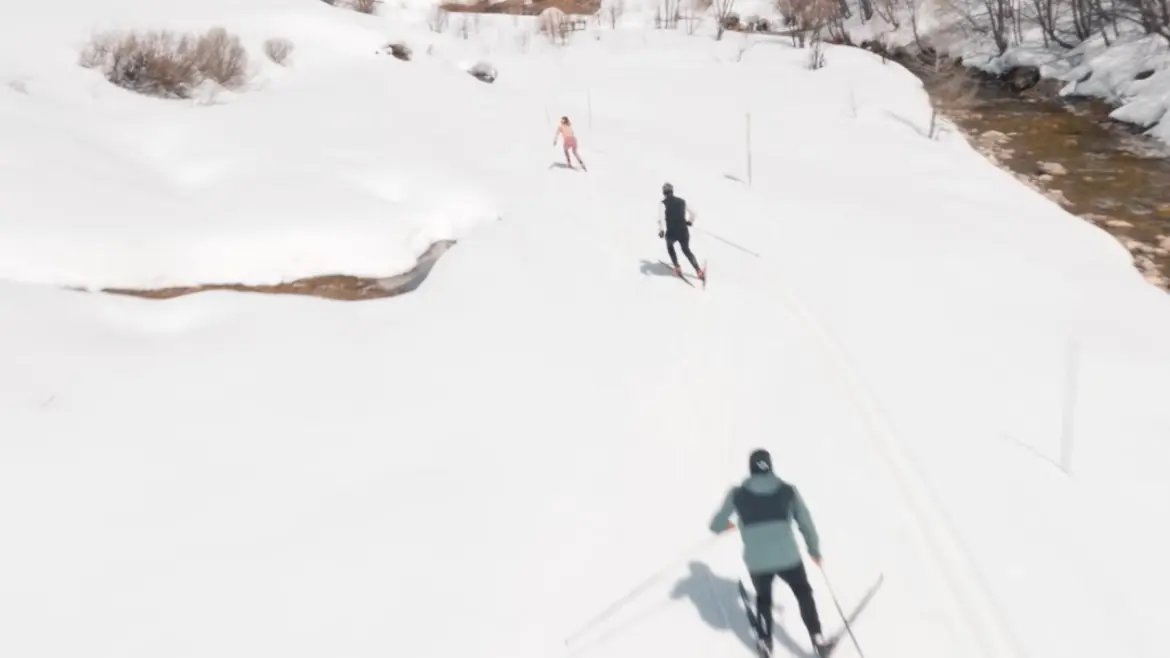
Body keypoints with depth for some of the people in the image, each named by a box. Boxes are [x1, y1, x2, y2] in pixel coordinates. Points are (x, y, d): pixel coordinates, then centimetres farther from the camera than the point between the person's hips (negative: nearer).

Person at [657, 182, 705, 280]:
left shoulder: (663, 203, -6)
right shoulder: (682, 201, 7)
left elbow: (661, 217, -20)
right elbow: (693, 213, 12)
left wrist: (661, 230, -10)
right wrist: (690, 222, 30)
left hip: (671, 233, -3)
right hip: (684, 232, 3)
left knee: (670, 246, 30)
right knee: (686, 250, 22)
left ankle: (677, 268, 23)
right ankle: (699, 271, 7)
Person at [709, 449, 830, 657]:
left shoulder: (737, 494, 2)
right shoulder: (788, 490, 3)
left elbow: (716, 526, 8)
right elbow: (805, 522, 7)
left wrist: (726, 525, 32)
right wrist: (814, 549, 23)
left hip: (756, 562, 1)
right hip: (788, 558, 0)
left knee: (763, 598, 31)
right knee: (804, 594, 28)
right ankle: (817, 641, 28)